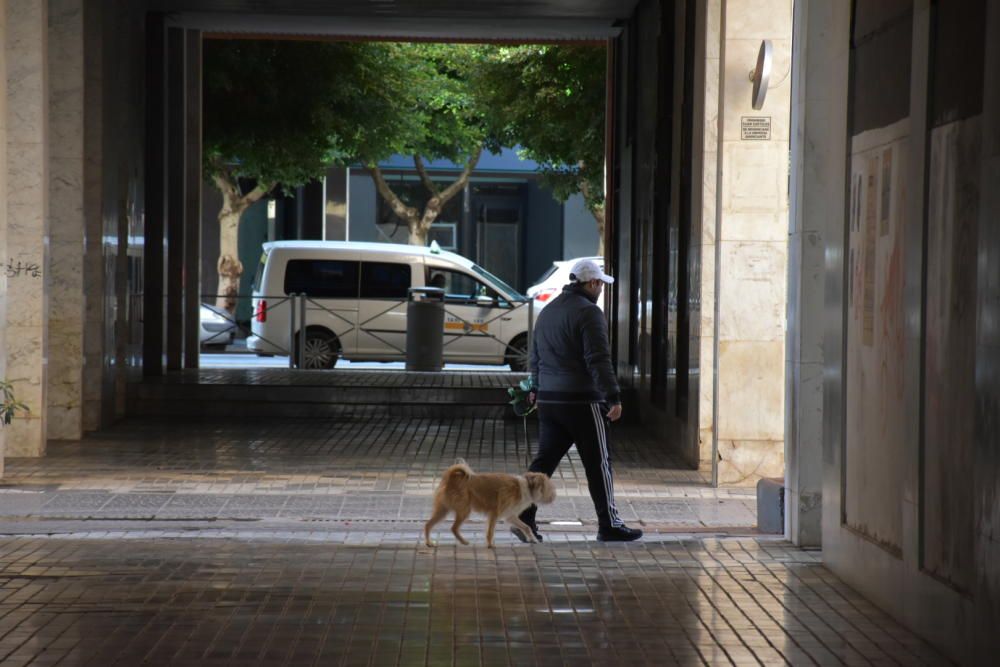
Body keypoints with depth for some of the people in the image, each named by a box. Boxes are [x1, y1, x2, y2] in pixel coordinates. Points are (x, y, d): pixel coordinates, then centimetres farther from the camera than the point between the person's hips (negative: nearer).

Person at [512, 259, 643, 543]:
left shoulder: (547, 311, 16)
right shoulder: (588, 312, -11)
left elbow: (535, 358, 24)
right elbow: (598, 360, -19)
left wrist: (537, 389, 36)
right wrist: (613, 397, -19)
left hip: (549, 401, 8)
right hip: (582, 401, -7)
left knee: (545, 459, 7)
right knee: (598, 463, 2)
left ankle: (524, 517, -3)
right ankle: (609, 525, 8)